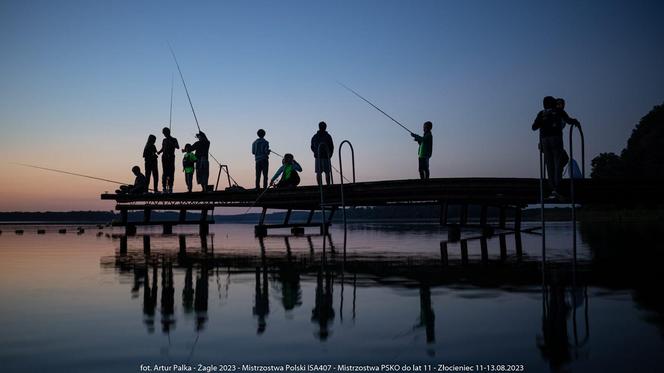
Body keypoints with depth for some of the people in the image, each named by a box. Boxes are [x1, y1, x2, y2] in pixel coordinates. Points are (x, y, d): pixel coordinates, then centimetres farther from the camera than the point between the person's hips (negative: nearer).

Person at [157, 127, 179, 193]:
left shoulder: (174, 140, 6)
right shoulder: (164, 140, 16)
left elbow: (177, 147, -7)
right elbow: (162, 149, 19)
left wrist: (172, 144, -22)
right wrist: (159, 152, -1)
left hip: (171, 158, -3)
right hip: (164, 158, 3)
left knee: (171, 173, -7)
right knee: (165, 173, -3)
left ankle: (170, 187, -8)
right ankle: (164, 187, -4)